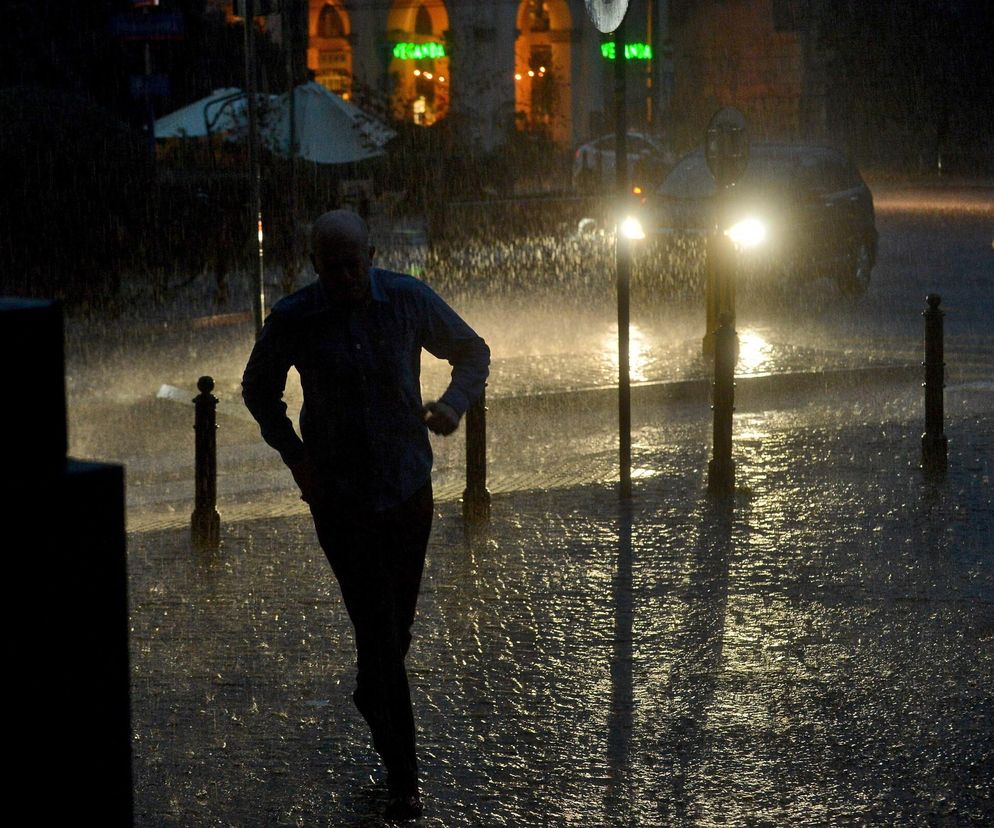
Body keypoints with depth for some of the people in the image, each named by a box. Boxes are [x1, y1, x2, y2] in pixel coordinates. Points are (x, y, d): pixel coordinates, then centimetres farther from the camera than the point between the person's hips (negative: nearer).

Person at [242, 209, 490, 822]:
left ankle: (372, 697, 50)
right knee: (379, 629, -7)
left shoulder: (408, 300, -6)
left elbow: (472, 351, 9)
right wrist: (293, 454, -5)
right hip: (339, 496, -2)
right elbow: (259, 390, 9)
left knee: (398, 619, 16)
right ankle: (403, 776, 0)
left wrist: (454, 404, -12)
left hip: (408, 488, 2)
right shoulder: (292, 321, -9)